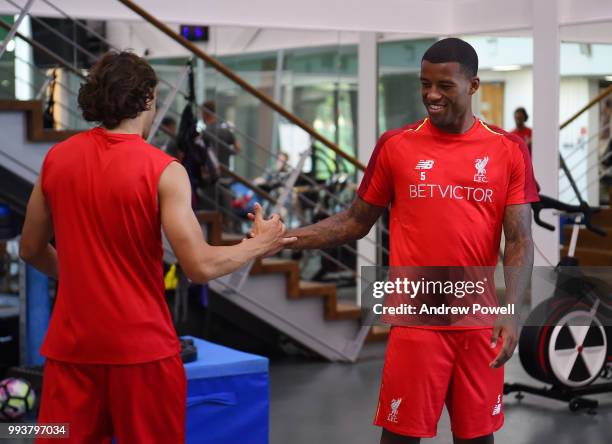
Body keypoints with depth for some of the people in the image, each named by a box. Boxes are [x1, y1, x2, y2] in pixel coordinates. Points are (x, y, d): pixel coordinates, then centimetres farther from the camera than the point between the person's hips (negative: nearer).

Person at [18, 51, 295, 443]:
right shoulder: (163, 170, -12)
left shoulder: (57, 158, 2)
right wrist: (259, 244, 1)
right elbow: (200, 267, -16)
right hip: (140, 346, -4)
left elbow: (32, 250, 12)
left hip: (72, 345, 4)